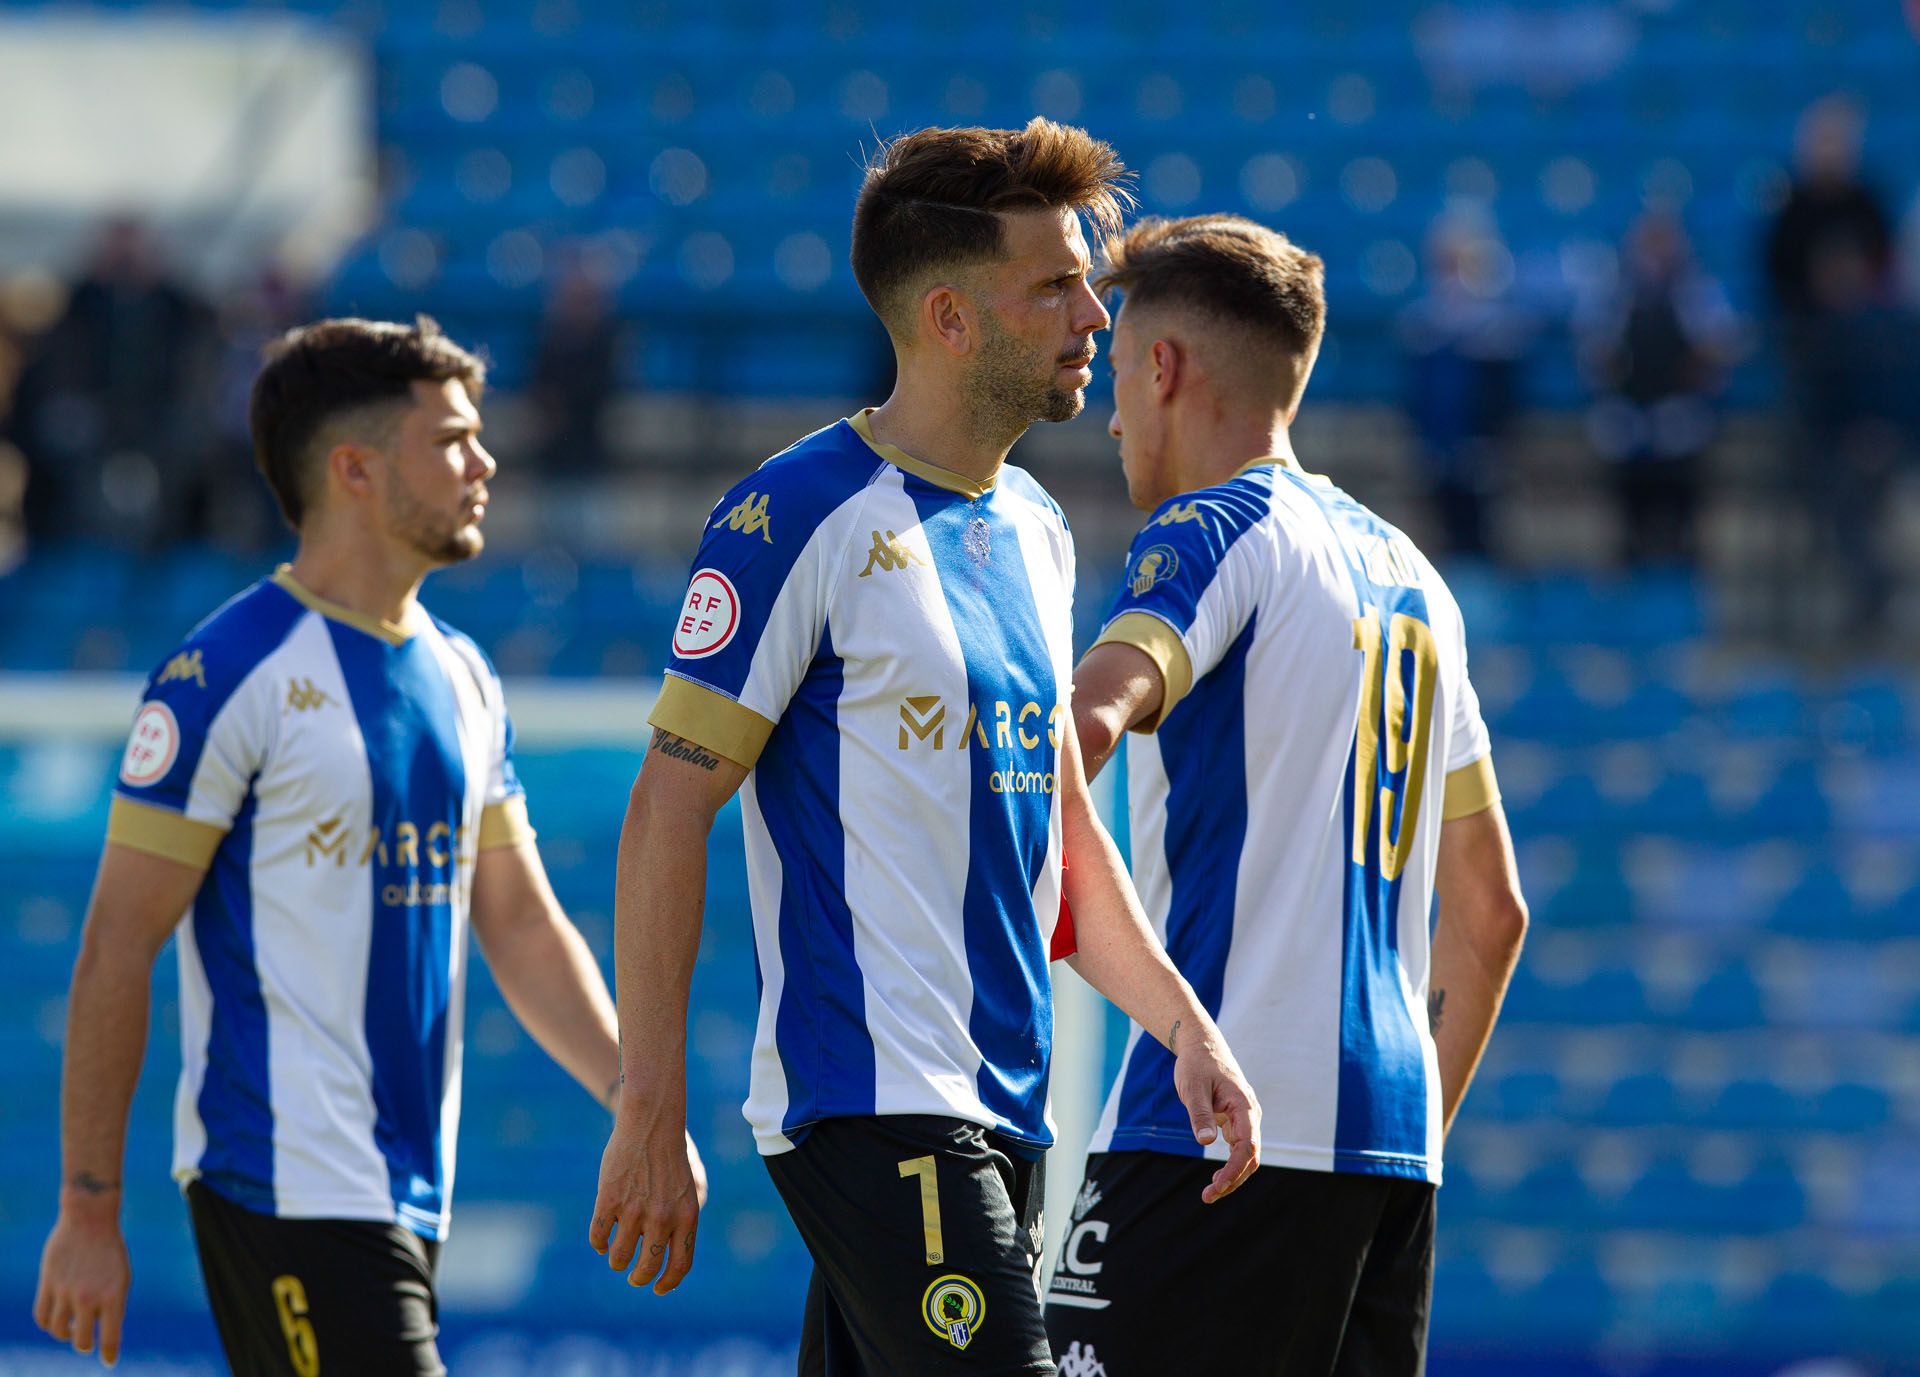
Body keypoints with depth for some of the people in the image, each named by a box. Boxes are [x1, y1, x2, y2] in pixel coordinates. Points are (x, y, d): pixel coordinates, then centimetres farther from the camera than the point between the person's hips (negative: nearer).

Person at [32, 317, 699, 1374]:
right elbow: (115, 950, -9)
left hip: (412, 1193, 8)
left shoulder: (460, 679, 15)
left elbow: (522, 927, 20)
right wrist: (88, 1210, -11)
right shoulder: (230, 674, -9)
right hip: (287, 1187, -8)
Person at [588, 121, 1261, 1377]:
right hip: (871, 1103, -8)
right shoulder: (801, 517, -9)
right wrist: (651, 1115, -14)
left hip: (1008, 1112, 8)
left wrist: (1181, 1024, 11)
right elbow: (671, 810, -10)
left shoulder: (1035, 531, 17)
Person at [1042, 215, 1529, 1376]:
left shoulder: (1215, 533, -3)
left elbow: (1087, 722, -25)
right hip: (1392, 1137, 8)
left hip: (1226, 1124, -8)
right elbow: (1491, 910, 25)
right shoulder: (1408, 575, 21)